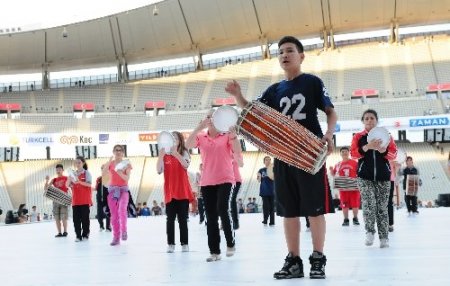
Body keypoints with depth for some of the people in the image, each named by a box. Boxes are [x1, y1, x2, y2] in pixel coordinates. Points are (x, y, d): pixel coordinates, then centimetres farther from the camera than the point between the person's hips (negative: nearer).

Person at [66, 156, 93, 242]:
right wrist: (69, 179, -12)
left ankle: (85, 235, 9)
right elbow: (67, 185, 9)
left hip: (85, 200, -4)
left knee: (85, 217, 0)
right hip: (75, 200, 4)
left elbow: (89, 184, -13)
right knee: (76, 218, 0)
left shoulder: (87, 173, 0)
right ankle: (78, 235, 4)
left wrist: (79, 181, -28)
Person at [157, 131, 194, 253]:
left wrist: (175, 153, -30)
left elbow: (186, 165, -17)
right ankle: (170, 244, 3)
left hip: (183, 191, -1)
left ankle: (185, 243, 5)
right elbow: (159, 170, -5)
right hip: (170, 192, 1)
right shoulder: (165, 155, 6)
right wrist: (161, 155, -19)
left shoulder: (184, 153, 4)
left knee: (183, 219, 2)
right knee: (170, 219, 0)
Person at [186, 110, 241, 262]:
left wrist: (233, 132, -24)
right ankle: (214, 251, 11)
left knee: (222, 209, -20)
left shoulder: (227, 135, 1)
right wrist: (199, 127, -22)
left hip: (224, 180, -3)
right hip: (206, 182, 3)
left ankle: (231, 243, 0)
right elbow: (188, 145, -12)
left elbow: (237, 150, -11)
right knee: (211, 217, 4)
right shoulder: (200, 136, 6)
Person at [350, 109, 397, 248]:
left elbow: (394, 154, 3)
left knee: (382, 207, 2)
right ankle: (370, 232, -2)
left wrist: (384, 151, -18)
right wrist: (367, 147, -21)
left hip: (383, 175, 1)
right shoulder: (358, 136, 8)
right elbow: (353, 153, -5)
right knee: (369, 203, -17)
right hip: (365, 176, -1)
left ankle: (384, 237, 6)